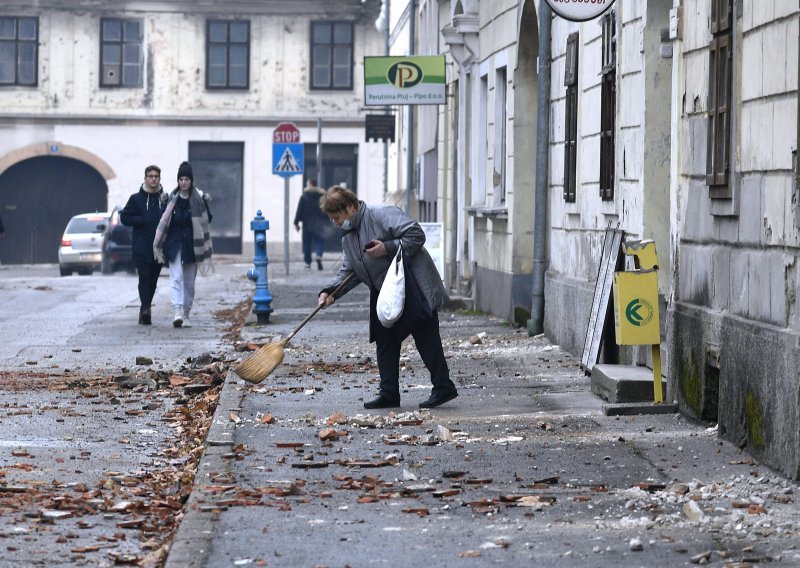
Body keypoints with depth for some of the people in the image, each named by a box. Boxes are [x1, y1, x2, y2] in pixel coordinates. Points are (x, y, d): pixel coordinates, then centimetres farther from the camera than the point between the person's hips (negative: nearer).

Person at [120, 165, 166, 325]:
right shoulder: (136, 198, 4)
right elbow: (124, 217, 2)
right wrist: (144, 221, -9)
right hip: (141, 247, -2)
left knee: (153, 280, 6)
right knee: (144, 278, -11)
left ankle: (145, 310, 18)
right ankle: (145, 309, -19)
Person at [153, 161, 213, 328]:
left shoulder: (200, 198, 0)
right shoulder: (171, 198, 3)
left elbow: (207, 219, 6)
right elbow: (164, 221, 7)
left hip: (192, 244, 1)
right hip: (174, 244, -1)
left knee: (189, 281, 6)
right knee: (176, 277, -15)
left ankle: (185, 315, 17)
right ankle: (177, 313, -26)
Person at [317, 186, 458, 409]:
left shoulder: (382, 215, -14)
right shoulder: (348, 237, 13)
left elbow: (416, 234, -19)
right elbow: (348, 271, 13)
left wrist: (388, 248, -24)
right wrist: (330, 291, -1)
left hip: (414, 289, -9)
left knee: (426, 338, -6)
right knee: (384, 341, 6)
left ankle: (443, 388, 0)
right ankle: (389, 394, 10)